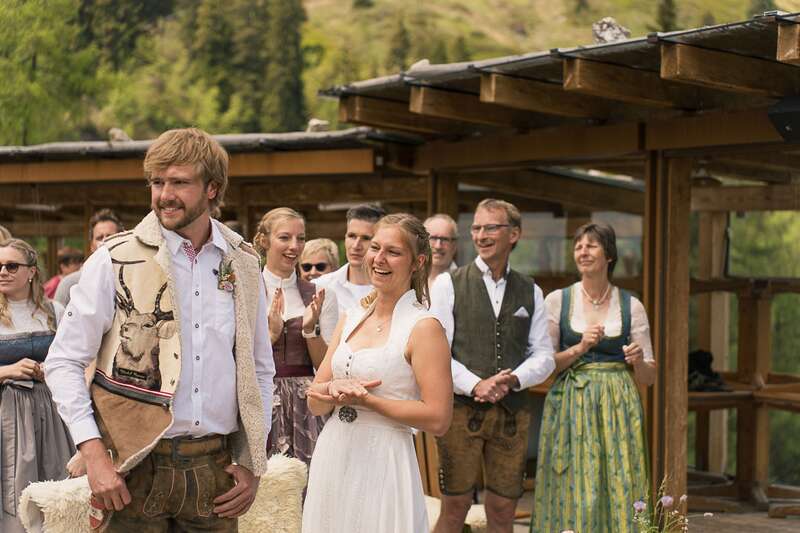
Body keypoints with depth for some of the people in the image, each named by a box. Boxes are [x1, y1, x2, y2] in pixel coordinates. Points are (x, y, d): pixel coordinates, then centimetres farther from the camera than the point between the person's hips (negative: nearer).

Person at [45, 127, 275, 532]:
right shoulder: (116, 260, -3)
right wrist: (94, 454, -13)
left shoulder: (242, 264, 8)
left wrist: (252, 463, 8)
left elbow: (259, 370, 16)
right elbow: (64, 362, -3)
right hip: (137, 469, -3)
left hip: (215, 468, 3)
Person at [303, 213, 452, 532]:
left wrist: (365, 400, -15)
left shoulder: (423, 327, -10)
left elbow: (438, 419, -16)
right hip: (332, 459, 6)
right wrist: (336, 388, -12)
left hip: (383, 464, -6)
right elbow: (315, 403, 11)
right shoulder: (352, 319, 10)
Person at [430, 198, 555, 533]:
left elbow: (544, 357, 9)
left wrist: (512, 379, -10)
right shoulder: (448, 285, 2)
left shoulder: (530, 292, 12)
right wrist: (476, 385, -17)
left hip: (512, 413, 3)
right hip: (461, 410, -3)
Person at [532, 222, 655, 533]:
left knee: (619, 492, -2)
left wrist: (638, 361, -12)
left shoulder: (631, 306, 6)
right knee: (573, 494, -3)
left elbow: (648, 377, 9)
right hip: (571, 407, -1)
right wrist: (579, 349, -12)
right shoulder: (557, 301, 4)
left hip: (617, 410, 1)